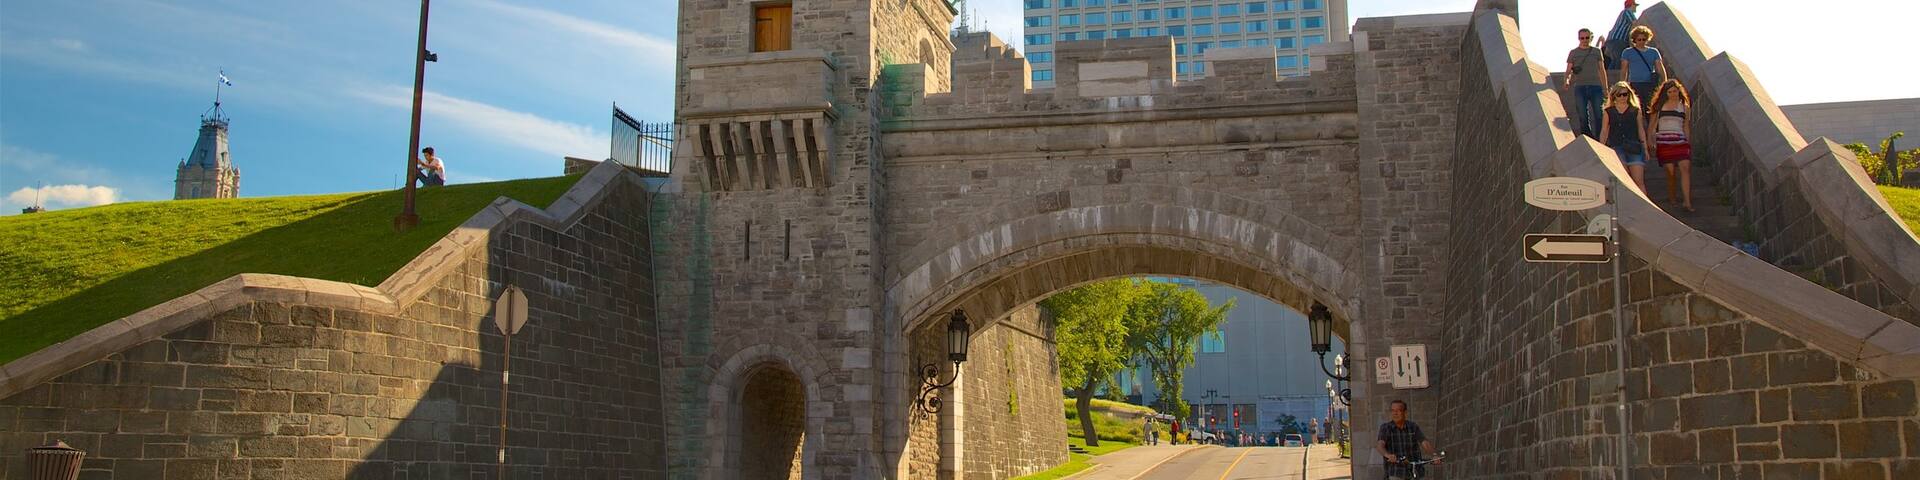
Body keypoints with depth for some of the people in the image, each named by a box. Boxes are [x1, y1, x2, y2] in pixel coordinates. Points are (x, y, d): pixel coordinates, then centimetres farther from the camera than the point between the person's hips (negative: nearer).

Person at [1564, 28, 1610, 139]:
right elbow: (1569, 70, 6)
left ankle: (1600, 140, 0)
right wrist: (1567, 80, -16)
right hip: (1580, 87, 0)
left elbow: (1602, 70, 14)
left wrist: (1605, 88, 10)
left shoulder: (1597, 52, 13)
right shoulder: (1573, 53, 10)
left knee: (1598, 115, -5)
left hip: (1595, 86, 0)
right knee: (1582, 116, -2)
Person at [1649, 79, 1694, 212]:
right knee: (1670, 172, -2)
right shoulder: (1660, 105, 9)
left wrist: (1687, 143, 13)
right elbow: (1653, 125, 12)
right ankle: (1671, 199, 10)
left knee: (1685, 168, -15)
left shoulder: (1684, 106, 12)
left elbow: (1686, 126, 16)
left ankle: (1686, 202, -19)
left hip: (1679, 141, 0)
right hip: (1664, 141, 0)